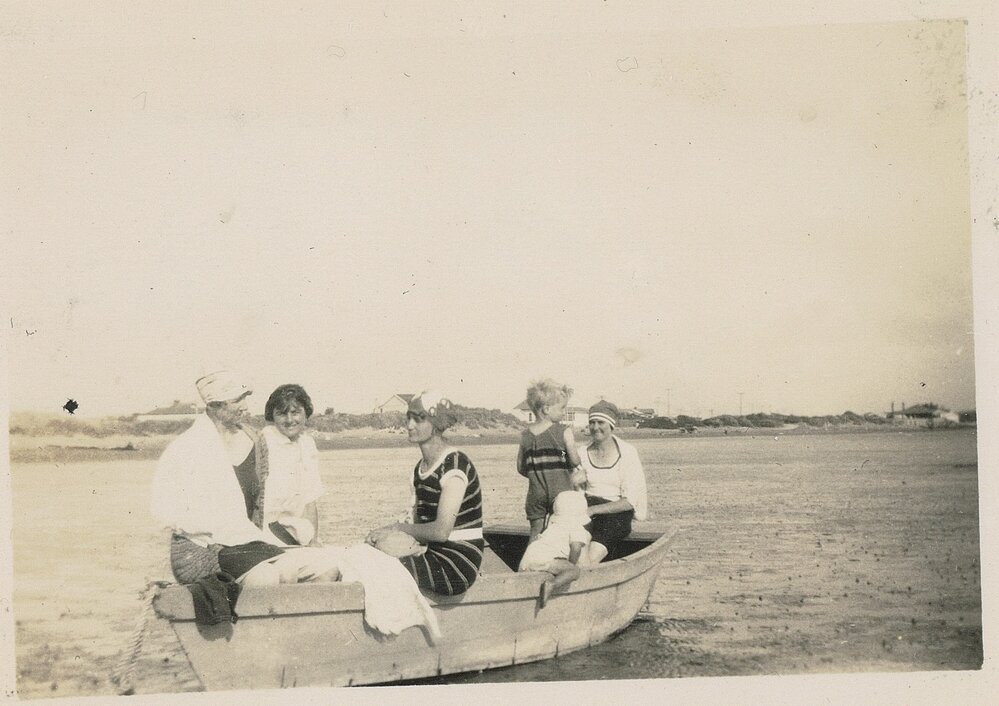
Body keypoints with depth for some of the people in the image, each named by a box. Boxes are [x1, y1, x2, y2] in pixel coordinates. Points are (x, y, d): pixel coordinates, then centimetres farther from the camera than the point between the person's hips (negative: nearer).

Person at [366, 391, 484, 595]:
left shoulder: (454, 465, -15)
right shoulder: (420, 468, 13)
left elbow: (441, 531, -21)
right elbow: (417, 521, 12)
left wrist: (397, 529, -9)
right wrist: (383, 533, -6)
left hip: (458, 563, -8)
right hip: (434, 555, 8)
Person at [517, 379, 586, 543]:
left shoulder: (525, 435, 3)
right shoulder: (564, 432, -10)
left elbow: (521, 468, 8)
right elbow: (575, 461, -10)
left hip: (536, 491, 4)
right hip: (561, 490, -4)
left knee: (536, 531, 10)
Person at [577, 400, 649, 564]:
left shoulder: (627, 452, -3)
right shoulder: (583, 452, 8)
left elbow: (629, 501, -8)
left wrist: (593, 510, -15)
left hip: (617, 514, -3)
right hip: (587, 510, 3)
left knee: (591, 558, -27)